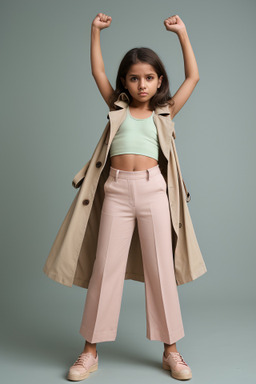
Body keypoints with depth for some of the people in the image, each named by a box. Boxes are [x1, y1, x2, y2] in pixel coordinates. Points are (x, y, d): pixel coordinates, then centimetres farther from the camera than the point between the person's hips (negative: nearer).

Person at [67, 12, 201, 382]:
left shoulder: (163, 113, 13)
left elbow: (193, 77, 14)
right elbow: (97, 71, 16)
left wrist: (182, 33, 15)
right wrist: (95, 30, 13)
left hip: (152, 189, 0)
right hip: (117, 189, 0)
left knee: (160, 268, 3)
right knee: (106, 267, 1)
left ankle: (171, 350, 16)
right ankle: (91, 350, 13)